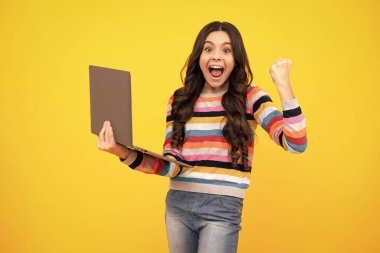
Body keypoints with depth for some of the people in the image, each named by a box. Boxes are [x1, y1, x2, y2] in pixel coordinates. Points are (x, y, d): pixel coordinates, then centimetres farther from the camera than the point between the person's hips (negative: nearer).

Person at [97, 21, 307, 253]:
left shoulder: (249, 97, -3)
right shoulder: (179, 101, 5)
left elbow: (296, 144, -16)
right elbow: (171, 166, -1)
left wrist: (282, 83, -17)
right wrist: (124, 153, -17)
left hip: (222, 209, -3)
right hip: (177, 205, 4)